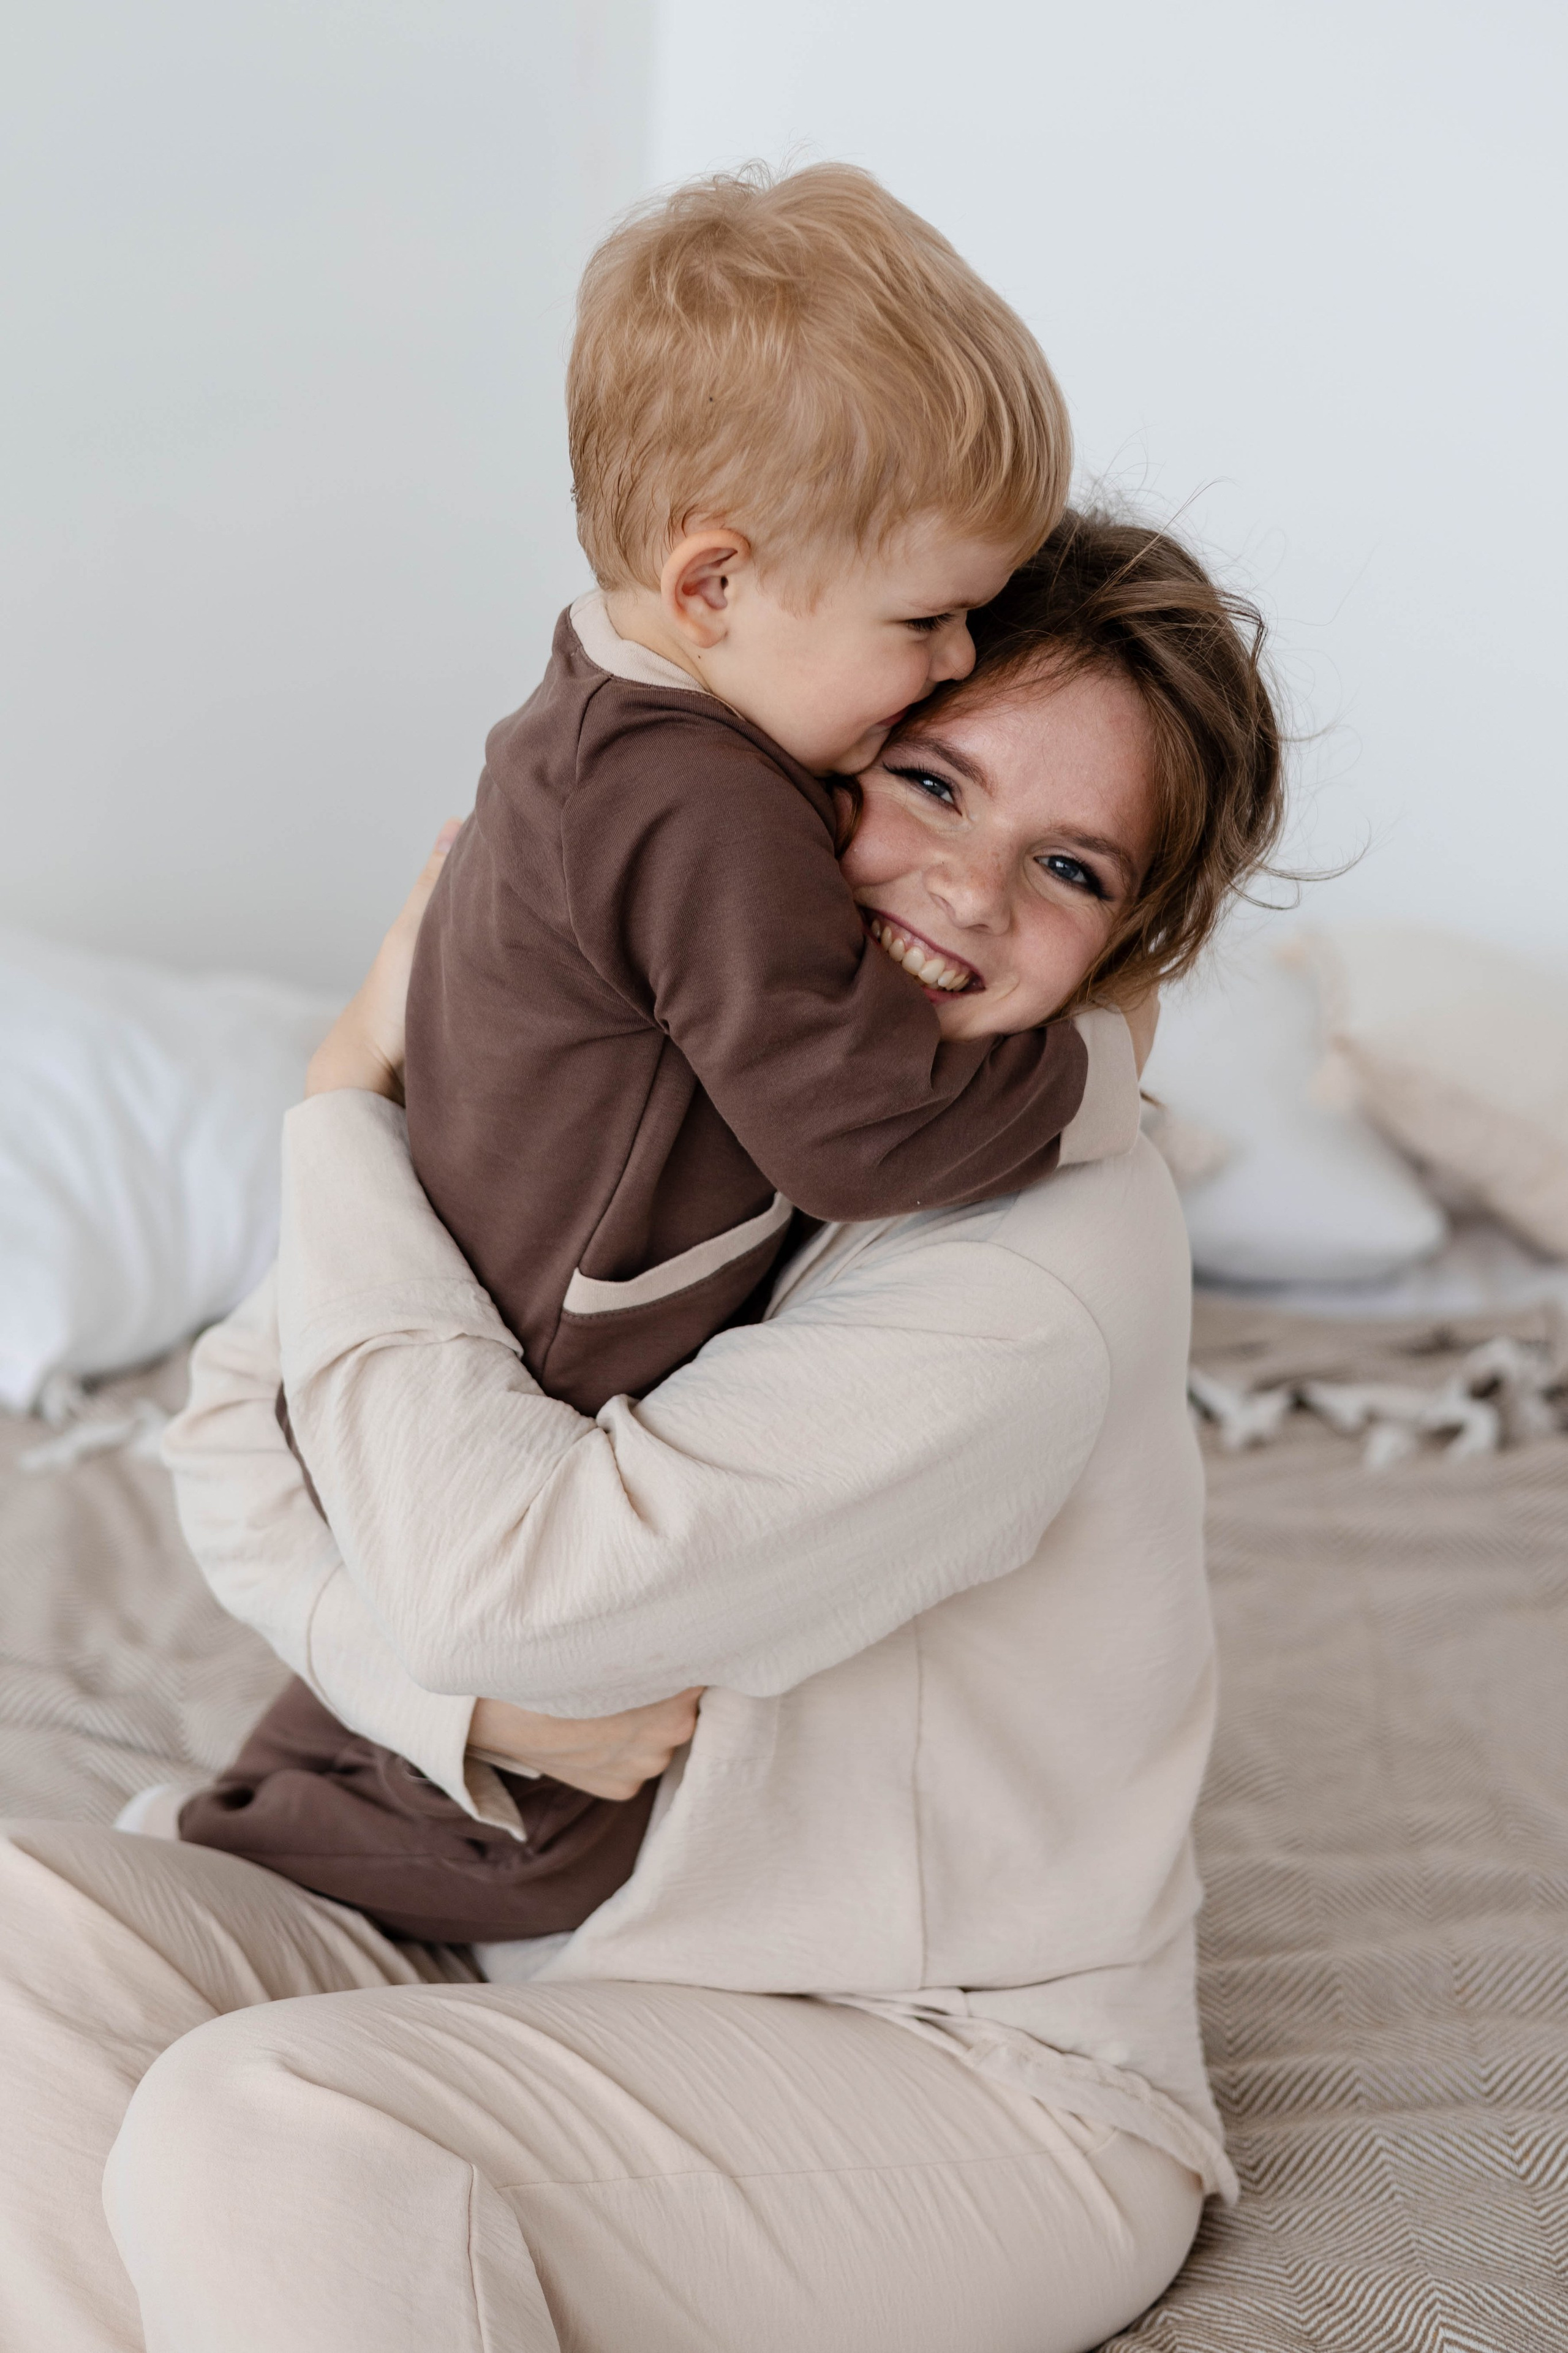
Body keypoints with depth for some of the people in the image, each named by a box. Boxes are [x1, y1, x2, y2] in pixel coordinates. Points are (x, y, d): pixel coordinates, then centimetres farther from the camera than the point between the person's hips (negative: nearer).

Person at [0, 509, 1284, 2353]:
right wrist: (465, 1696, -19)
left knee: (271, 2129, -28)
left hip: (975, 2090, -6)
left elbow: (503, 1572, -30)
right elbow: (240, 1422, -2)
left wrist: (348, 1104, -17)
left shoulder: (1048, 1263, -23)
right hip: (559, 1956, 7)